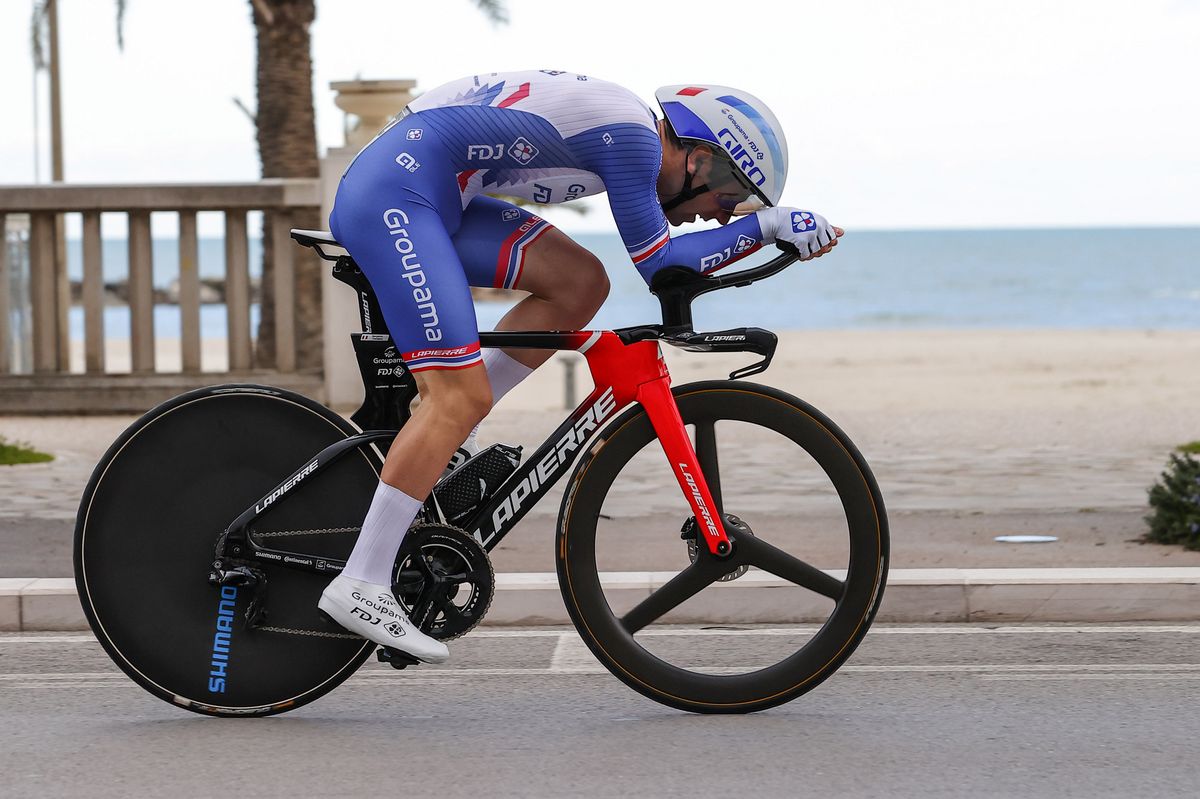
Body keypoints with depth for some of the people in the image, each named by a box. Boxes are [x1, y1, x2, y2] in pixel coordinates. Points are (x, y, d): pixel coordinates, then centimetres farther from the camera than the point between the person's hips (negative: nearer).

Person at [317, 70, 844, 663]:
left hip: (432, 197, 10)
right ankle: (360, 587, -13)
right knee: (463, 398, -14)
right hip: (391, 197, -10)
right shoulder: (631, 135, -13)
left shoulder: (629, 129, 16)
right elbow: (660, 264, -8)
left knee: (580, 283, 4)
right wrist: (769, 224, -5)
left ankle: (441, 443, 7)